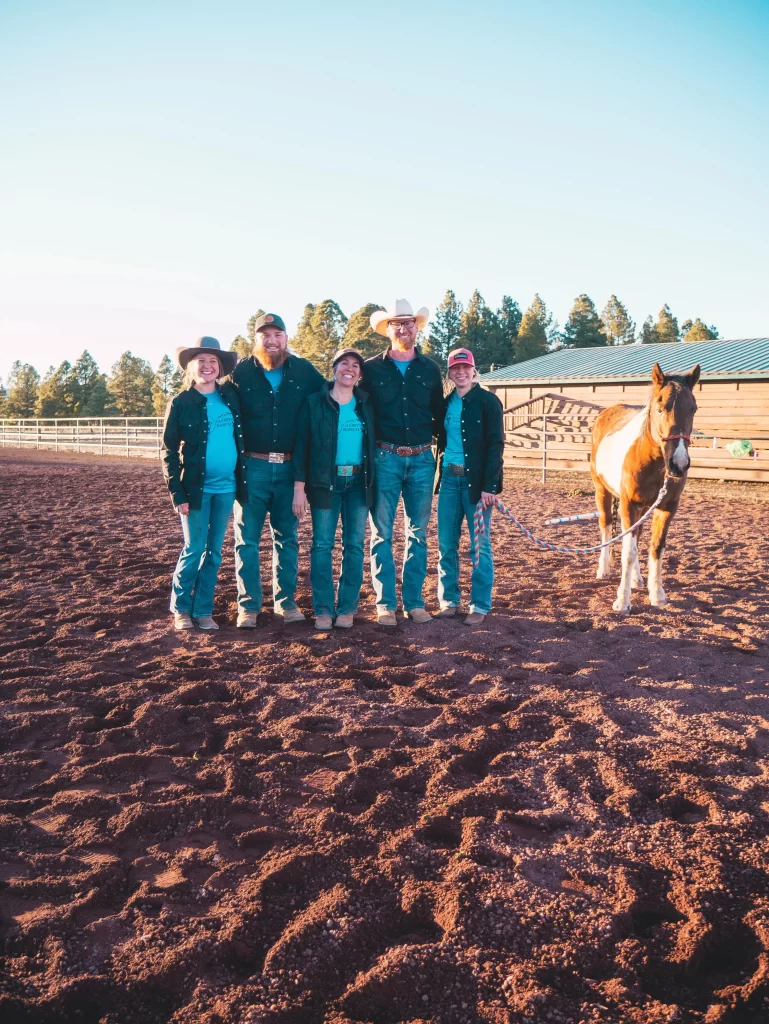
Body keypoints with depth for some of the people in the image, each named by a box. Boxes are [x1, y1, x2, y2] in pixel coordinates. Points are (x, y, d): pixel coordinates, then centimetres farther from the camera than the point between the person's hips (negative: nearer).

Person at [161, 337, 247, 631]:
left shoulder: (231, 396, 6)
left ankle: (203, 610, 18)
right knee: (194, 551, 1)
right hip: (196, 487, -4)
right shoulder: (180, 403, -4)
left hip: (226, 486, 4)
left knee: (214, 552, 8)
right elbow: (169, 452, -5)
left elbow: (241, 438, 16)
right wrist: (178, 494, -10)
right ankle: (180, 608, 17)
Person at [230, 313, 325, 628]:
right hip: (252, 466, -2)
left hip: (290, 468, 2)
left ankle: (286, 601, 21)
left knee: (287, 537, 10)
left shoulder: (304, 371, 3)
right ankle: (249, 606, 11)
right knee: (247, 537, 2)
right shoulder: (241, 372, -2)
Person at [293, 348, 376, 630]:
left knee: (355, 545, 2)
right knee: (322, 544, -2)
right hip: (325, 481, -2)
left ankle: (347, 608, 10)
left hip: (358, 482, 3)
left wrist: (373, 481, 6)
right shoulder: (315, 403, 1)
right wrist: (300, 486, -7)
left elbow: (373, 444, 14)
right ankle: (323, 609, 4)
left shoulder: (366, 404, 10)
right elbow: (302, 445, -1)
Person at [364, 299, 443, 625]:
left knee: (418, 534, 7)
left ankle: (414, 601, 15)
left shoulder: (430, 369, 10)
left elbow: (439, 414, 15)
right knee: (382, 533, 0)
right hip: (385, 458, -2)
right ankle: (386, 603, 8)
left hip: (422, 460, 3)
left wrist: (430, 440, 7)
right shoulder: (372, 368, 2)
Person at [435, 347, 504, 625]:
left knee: (480, 545, 0)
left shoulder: (488, 401, -4)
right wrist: (439, 473, 5)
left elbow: (495, 445, -9)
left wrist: (489, 485, -16)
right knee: (446, 543, 7)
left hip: (475, 479, -5)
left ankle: (480, 606, 8)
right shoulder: (447, 403, 12)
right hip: (449, 477, 5)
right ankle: (449, 600, 19)